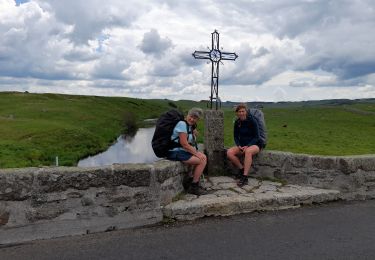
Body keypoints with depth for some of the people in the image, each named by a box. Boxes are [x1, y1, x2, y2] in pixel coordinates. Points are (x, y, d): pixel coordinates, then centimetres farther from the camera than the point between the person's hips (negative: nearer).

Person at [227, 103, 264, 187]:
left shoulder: (252, 121, -10)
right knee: (229, 152, -21)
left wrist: (247, 146, -23)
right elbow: (236, 136, 10)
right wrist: (239, 145, -11)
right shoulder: (237, 122, 4)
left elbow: (256, 137, -10)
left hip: (254, 144, -5)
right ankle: (242, 169, -4)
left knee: (248, 151, -39)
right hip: (242, 145, 5)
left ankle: (245, 177, -37)